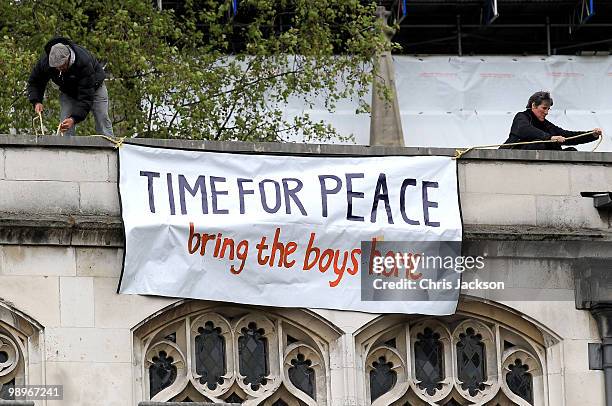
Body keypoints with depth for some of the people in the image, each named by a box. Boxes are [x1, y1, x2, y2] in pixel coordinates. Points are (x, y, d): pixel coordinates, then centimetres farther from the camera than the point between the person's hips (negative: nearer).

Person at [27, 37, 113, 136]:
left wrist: (74, 118, -55)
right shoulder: (45, 61, -31)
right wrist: (36, 101, -27)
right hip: (68, 93, 3)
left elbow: (86, 98, -43)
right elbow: (34, 81, -10)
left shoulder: (84, 63, -43)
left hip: (93, 87, -3)